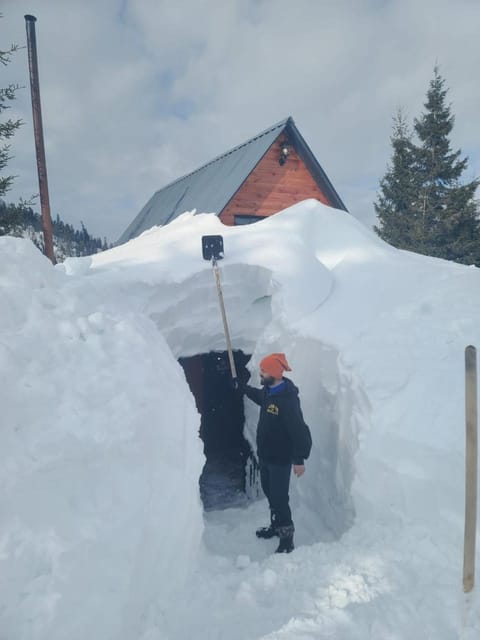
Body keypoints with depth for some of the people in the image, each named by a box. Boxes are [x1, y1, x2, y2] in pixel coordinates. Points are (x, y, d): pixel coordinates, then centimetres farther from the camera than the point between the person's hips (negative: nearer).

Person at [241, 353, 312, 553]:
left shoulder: (288, 399, -29)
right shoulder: (269, 390, -2)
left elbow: (299, 430, -28)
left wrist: (300, 459, -25)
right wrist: (243, 388, 24)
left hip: (280, 459, -9)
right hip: (265, 455, 9)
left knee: (279, 497, -2)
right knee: (269, 492, 23)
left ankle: (287, 536, 17)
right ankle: (276, 525, 42)